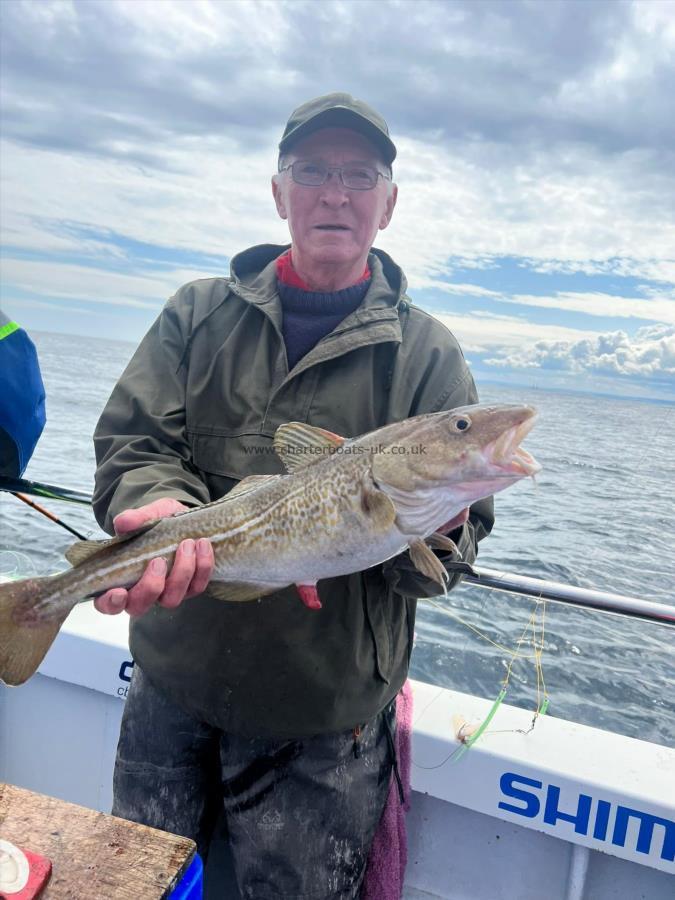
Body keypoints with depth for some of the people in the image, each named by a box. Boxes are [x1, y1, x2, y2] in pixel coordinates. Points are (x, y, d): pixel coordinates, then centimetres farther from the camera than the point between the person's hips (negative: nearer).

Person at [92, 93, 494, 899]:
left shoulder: (427, 353, -3)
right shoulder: (199, 315, 2)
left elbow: (462, 527, -6)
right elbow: (133, 445, -5)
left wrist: (431, 532, -30)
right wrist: (162, 510, -28)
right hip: (170, 684, 3)